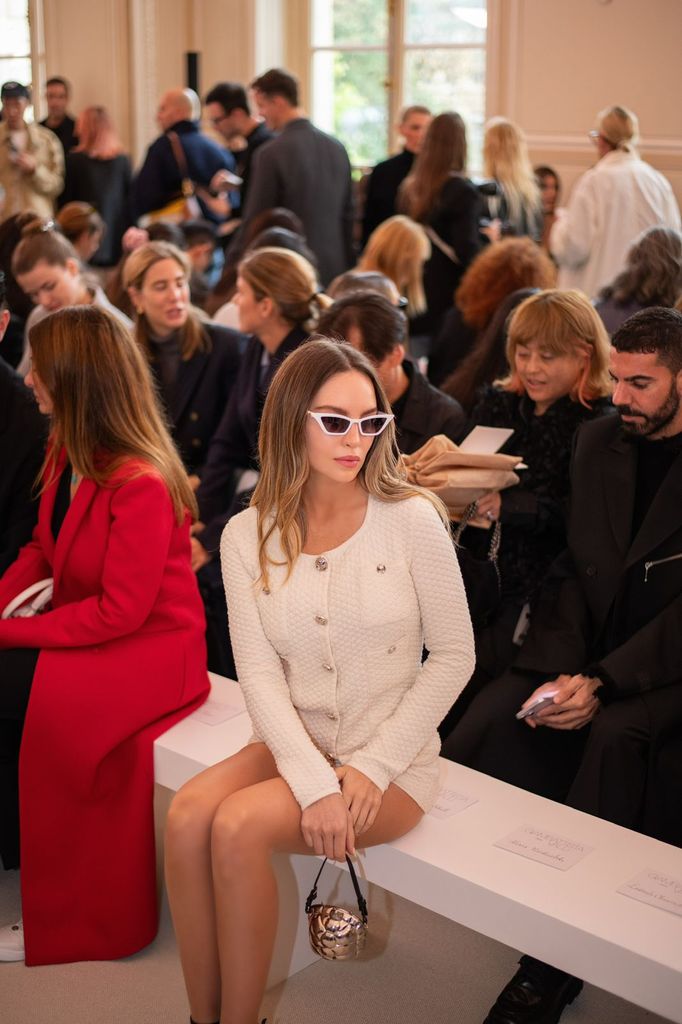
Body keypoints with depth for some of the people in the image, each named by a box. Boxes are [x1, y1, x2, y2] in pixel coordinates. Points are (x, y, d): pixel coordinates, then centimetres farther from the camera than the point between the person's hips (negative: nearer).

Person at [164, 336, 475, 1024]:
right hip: (295, 747, 3)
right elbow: (259, 674, -6)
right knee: (187, 815, -24)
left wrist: (372, 768, -11)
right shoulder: (247, 536, -1)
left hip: (393, 764, -3)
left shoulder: (411, 519, -9)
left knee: (238, 826, -25)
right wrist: (315, 783, -20)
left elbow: (453, 655, -5)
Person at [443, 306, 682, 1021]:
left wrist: (602, 683, -23)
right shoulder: (598, 442, 9)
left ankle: (554, 965, -25)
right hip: (585, 651, 5)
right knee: (482, 731, -22)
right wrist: (564, 670, -9)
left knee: (615, 736, -35)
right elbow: (573, 568, 6)